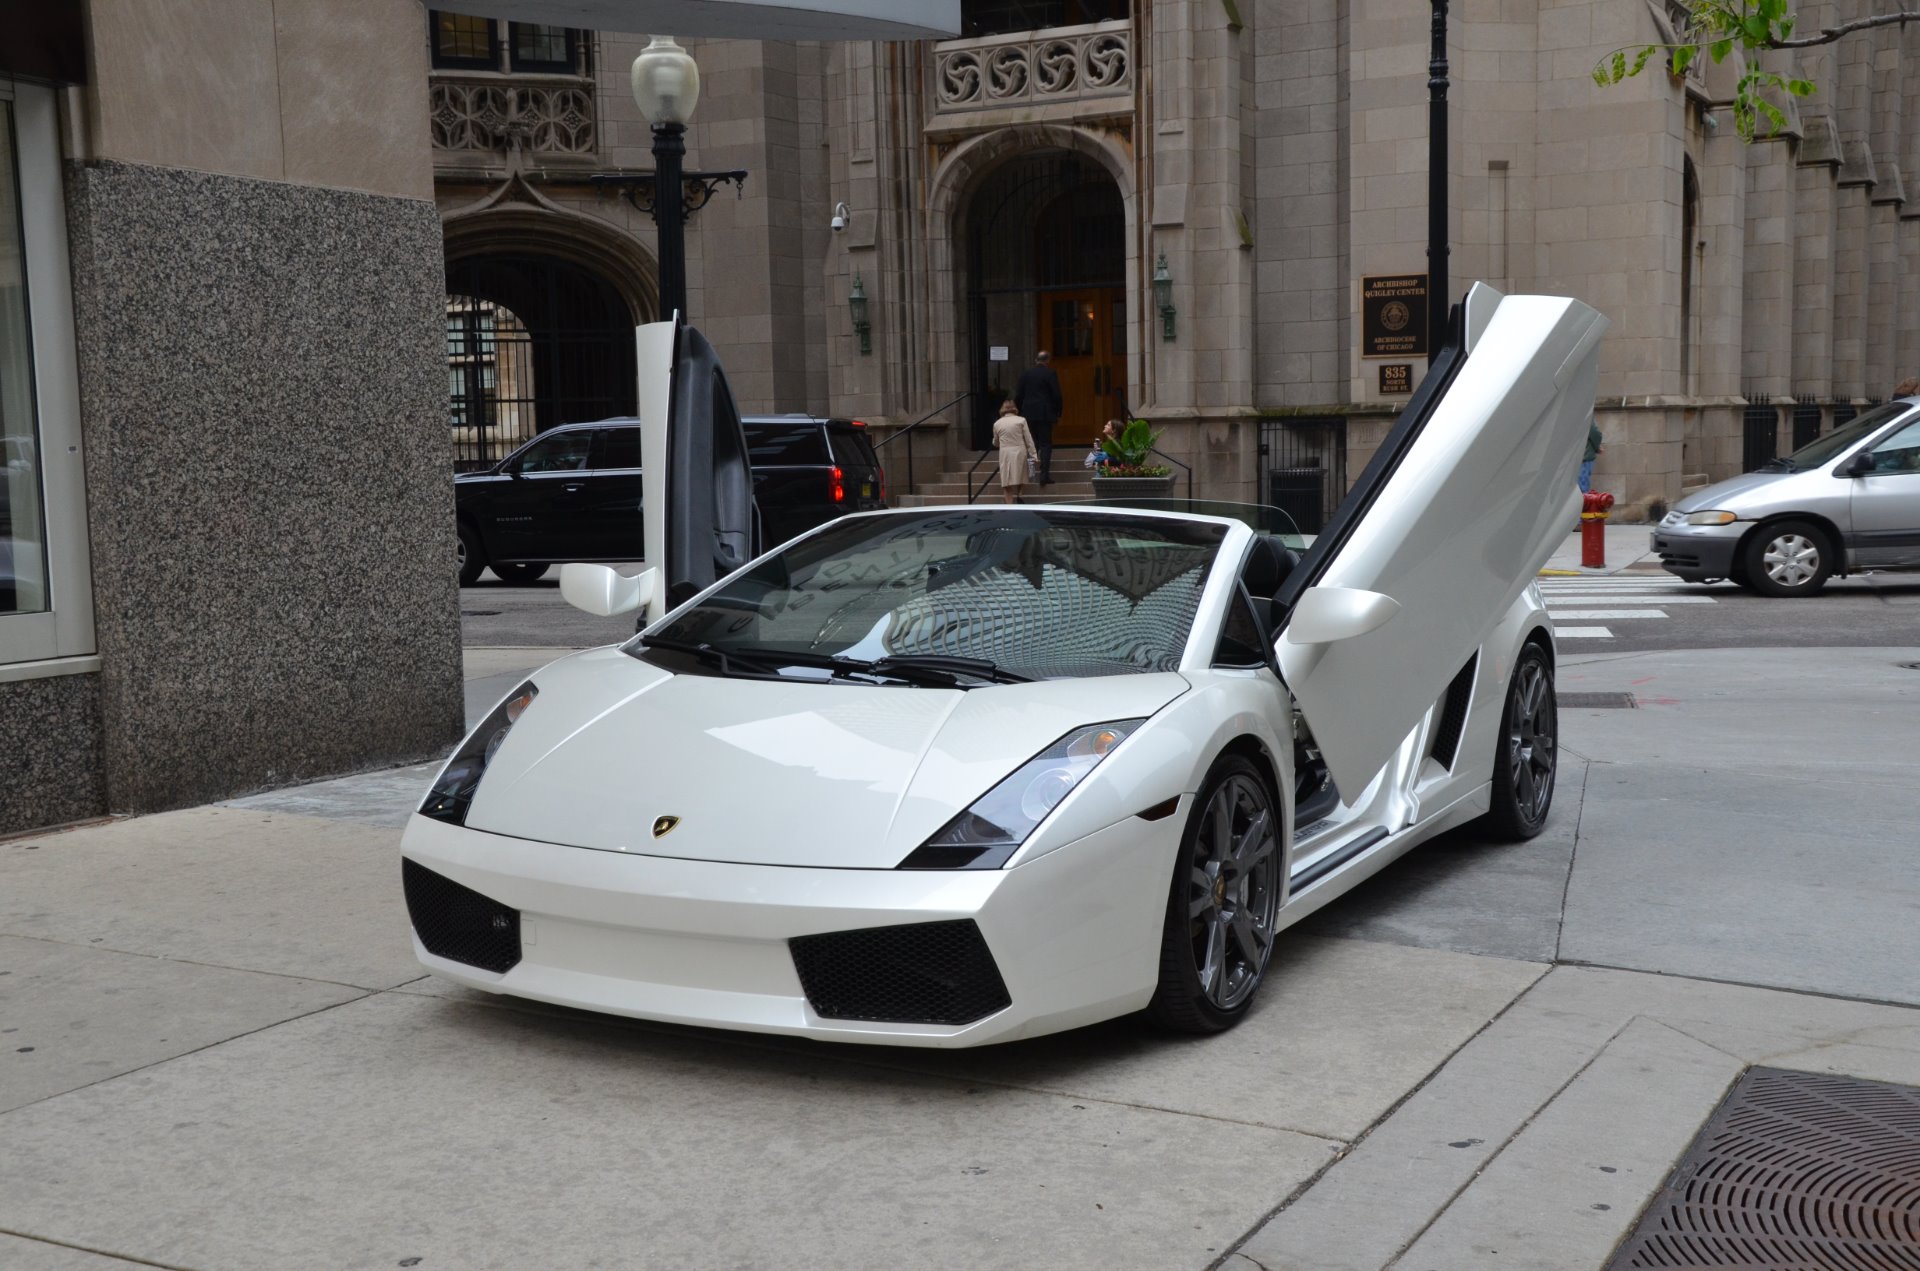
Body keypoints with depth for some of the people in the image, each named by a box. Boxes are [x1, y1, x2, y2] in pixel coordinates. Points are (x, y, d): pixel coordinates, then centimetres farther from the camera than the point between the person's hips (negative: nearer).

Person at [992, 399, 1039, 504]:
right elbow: (1028, 439, 0)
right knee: (1019, 480, 12)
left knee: (1007, 485, 2)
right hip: (1020, 453, 0)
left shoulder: (997, 423, 8)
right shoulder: (1021, 420, 3)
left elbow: (995, 443, 20)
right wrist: (1033, 455, 3)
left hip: (1005, 455, 1)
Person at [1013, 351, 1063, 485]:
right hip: (1045, 413, -3)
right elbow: (1056, 396, -7)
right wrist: (1058, 414, 3)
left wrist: (1020, 411, 14)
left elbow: (1018, 395, 4)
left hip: (1028, 413, 3)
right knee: (1046, 444, 0)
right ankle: (1044, 475, -8)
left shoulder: (1025, 373, 4)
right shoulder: (1050, 374, -6)